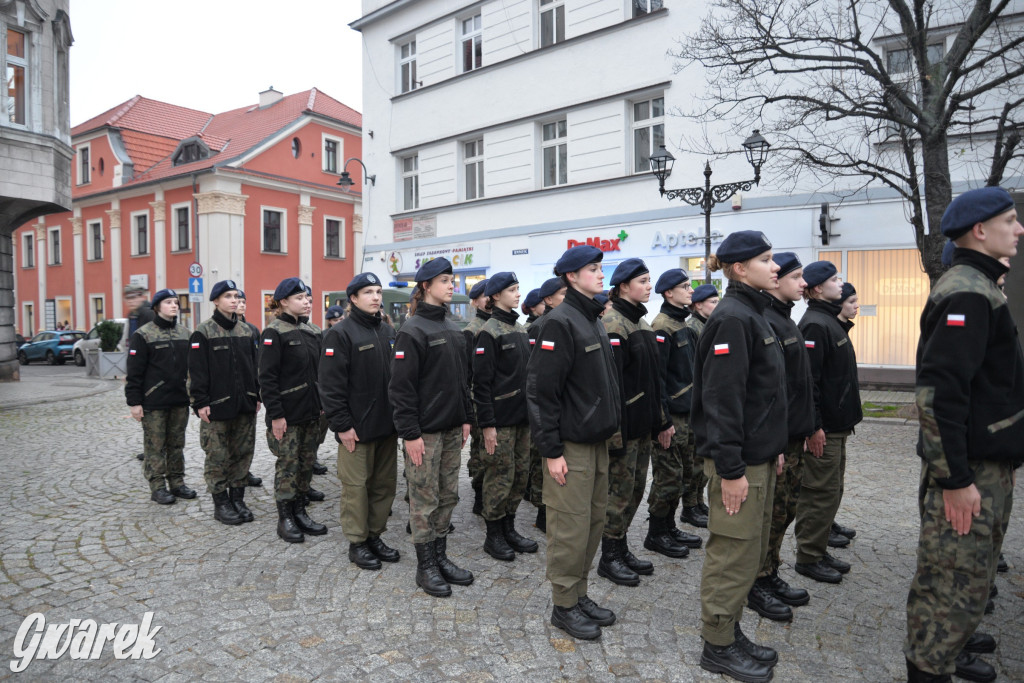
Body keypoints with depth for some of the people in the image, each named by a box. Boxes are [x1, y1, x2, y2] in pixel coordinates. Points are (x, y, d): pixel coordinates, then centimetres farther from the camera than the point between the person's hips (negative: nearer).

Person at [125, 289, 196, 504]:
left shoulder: (184, 333, 11)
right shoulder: (143, 335, -6)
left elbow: (191, 366, 16)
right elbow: (134, 371, -8)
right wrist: (134, 402, -11)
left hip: (180, 400, 5)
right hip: (154, 402, -5)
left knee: (177, 444, 12)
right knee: (155, 446, 2)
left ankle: (177, 483, 22)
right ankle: (158, 487, 12)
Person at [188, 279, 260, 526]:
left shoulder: (246, 331, 11)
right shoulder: (203, 332, -6)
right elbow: (197, 370, -9)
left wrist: (257, 396, 12)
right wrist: (200, 403, -13)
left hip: (245, 404, 5)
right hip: (217, 405, -5)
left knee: (243, 453, 10)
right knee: (218, 457, 2)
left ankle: (237, 498, 23)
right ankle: (221, 503, 14)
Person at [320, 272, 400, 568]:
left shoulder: (388, 332, 12)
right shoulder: (340, 333, -9)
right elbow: (331, 384, -13)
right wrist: (342, 424, -15)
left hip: (387, 424, 7)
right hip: (357, 427, -6)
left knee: (385, 483, 13)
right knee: (356, 485, 3)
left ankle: (375, 535, 28)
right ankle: (357, 542, 18)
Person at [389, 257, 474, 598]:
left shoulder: (452, 329, 12)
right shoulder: (412, 331, -12)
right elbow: (401, 387, -16)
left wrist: (466, 418, 13)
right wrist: (410, 433, -18)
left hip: (452, 429, 8)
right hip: (425, 429, -7)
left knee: (448, 496, 14)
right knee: (425, 499, 3)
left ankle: (440, 557, 28)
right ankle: (425, 566, 17)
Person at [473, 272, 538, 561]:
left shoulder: (521, 329, 13)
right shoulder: (489, 332, -11)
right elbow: (481, 381, -15)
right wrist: (487, 423, -18)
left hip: (523, 415, 8)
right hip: (500, 418, -8)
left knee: (520, 474, 12)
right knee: (501, 476, 0)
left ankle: (509, 529, 26)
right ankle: (493, 536, 15)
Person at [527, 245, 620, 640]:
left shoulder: (593, 321, 14)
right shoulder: (560, 322, -15)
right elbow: (541, 390, -19)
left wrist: (609, 427, 19)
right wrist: (551, 451, -19)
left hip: (598, 441, 9)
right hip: (571, 445, -9)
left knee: (594, 521, 15)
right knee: (571, 527, 1)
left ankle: (580, 594, 30)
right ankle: (564, 605, 17)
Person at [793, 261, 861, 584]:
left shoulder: (831, 322, 16)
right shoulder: (814, 324, -17)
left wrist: (845, 419, 20)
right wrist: (814, 426, -24)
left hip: (837, 424, 10)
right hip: (823, 428, -10)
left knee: (831, 491, 16)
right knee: (821, 493, -2)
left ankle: (820, 551, 27)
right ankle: (808, 557, 10)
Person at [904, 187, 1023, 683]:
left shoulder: (976, 287, 14)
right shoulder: (967, 293, -19)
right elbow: (939, 392, -27)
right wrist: (955, 479, -24)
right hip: (969, 472, -11)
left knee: (973, 568, 23)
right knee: (957, 579, 0)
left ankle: (951, 641, 40)